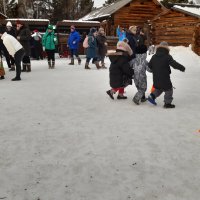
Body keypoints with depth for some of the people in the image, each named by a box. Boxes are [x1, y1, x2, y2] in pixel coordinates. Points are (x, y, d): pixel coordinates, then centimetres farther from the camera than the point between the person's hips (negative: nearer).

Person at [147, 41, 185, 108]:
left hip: (156, 78, 6)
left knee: (158, 88, 27)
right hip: (164, 78, -6)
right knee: (168, 89, 7)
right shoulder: (167, 57, -13)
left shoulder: (154, 57, 5)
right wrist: (182, 68, -4)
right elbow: (174, 64, -17)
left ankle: (152, 96, 9)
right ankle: (167, 103, 9)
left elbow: (149, 66, 12)